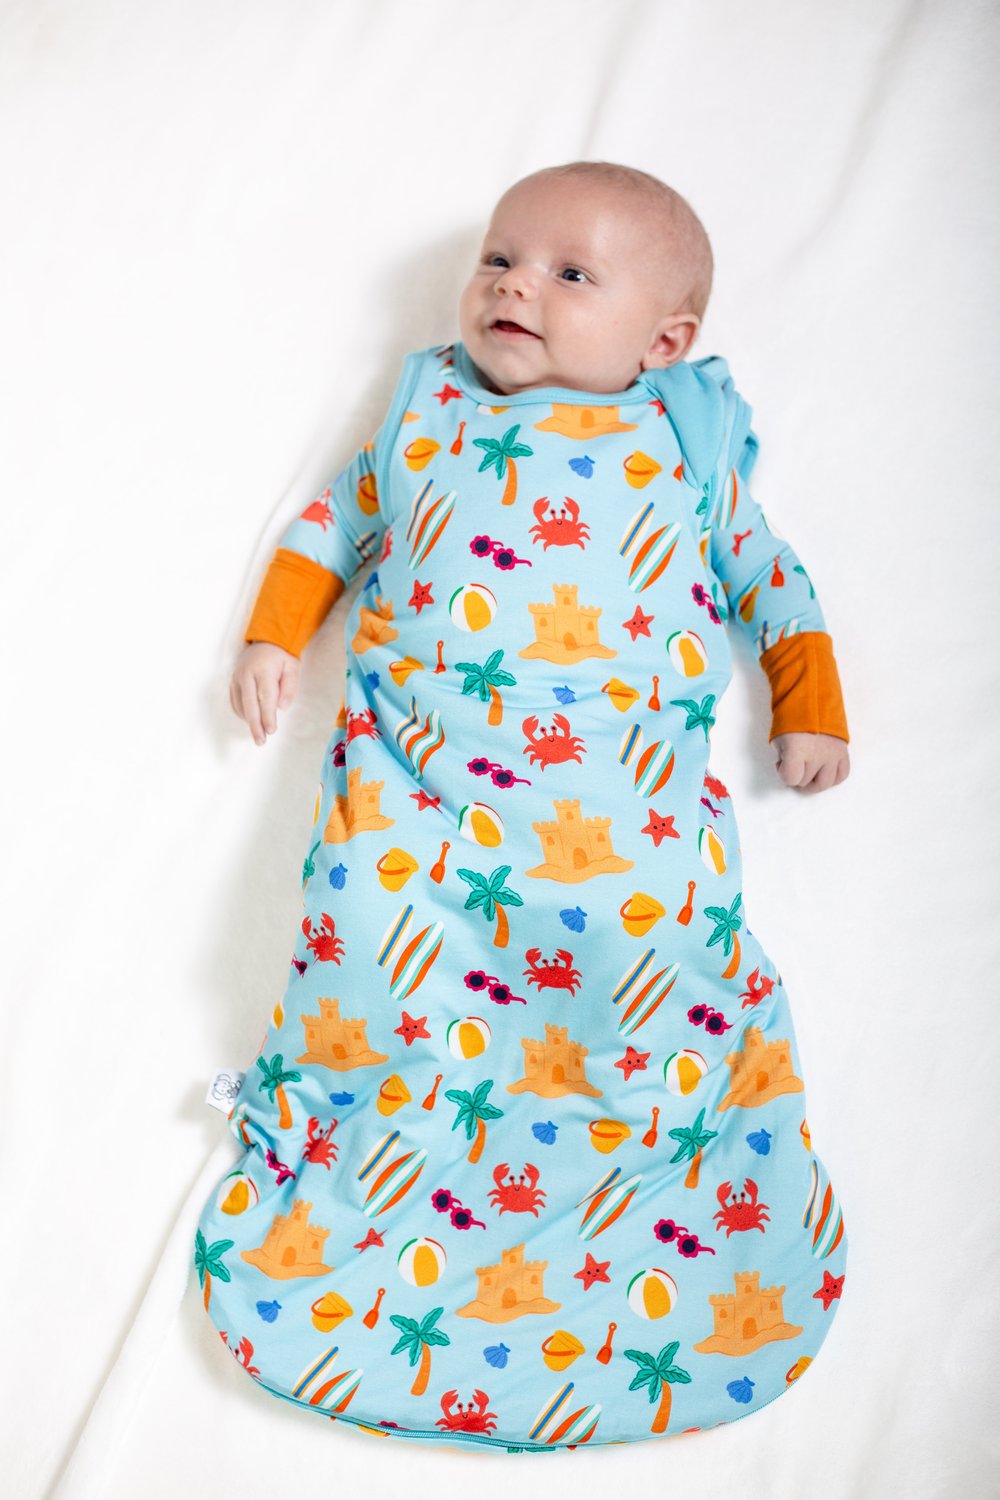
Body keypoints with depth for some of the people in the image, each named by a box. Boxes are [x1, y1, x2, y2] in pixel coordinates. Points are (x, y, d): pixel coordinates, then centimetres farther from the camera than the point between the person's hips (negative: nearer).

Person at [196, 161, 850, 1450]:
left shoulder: (691, 434, 20)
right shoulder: (427, 408, 23)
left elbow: (762, 568, 24)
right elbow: (338, 518, 29)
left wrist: (809, 706, 16)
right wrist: (273, 635, 20)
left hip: (628, 784, -1)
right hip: (417, 764, 1)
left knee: (663, 958, -20)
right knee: (382, 935, -22)